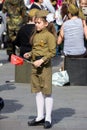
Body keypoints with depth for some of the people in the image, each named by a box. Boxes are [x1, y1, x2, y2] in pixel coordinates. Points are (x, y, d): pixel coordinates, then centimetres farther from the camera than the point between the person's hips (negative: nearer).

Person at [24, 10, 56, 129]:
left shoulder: (49, 36, -11)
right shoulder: (35, 35, 12)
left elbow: (52, 52, -14)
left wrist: (42, 60, -21)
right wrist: (29, 54, 5)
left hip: (45, 66, -8)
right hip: (35, 65, 8)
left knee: (47, 92, -1)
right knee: (38, 91, 11)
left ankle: (48, 118, 7)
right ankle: (40, 117, 20)